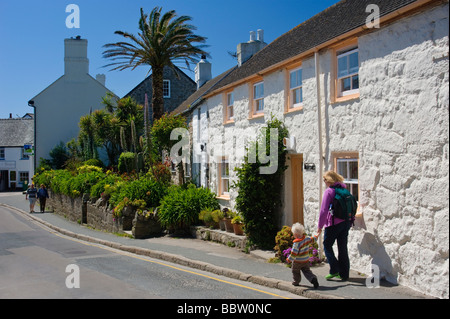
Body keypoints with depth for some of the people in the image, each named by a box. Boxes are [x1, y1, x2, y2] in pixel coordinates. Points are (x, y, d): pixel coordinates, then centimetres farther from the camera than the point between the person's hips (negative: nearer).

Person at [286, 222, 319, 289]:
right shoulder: (307, 238, -6)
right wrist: (316, 236, 35)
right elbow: (312, 239, 15)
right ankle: (313, 278, -9)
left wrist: (289, 259, -14)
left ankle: (296, 282, 28)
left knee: (295, 271, 16)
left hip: (297, 261, -6)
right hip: (306, 260, 6)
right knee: (306, 271, 12)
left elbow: (294, 253, -25)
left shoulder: (297, 243, -26)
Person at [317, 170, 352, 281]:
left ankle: (334, 270, 0)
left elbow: (324, 211, -14)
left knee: (327, 245, 7)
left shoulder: (329, 191, -11)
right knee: (343, 248, 12)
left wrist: (320, 226, -7)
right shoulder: (344, 189, 9)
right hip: (346, 222, 7)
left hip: (334, 223, -7)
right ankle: (344, 274, 16)